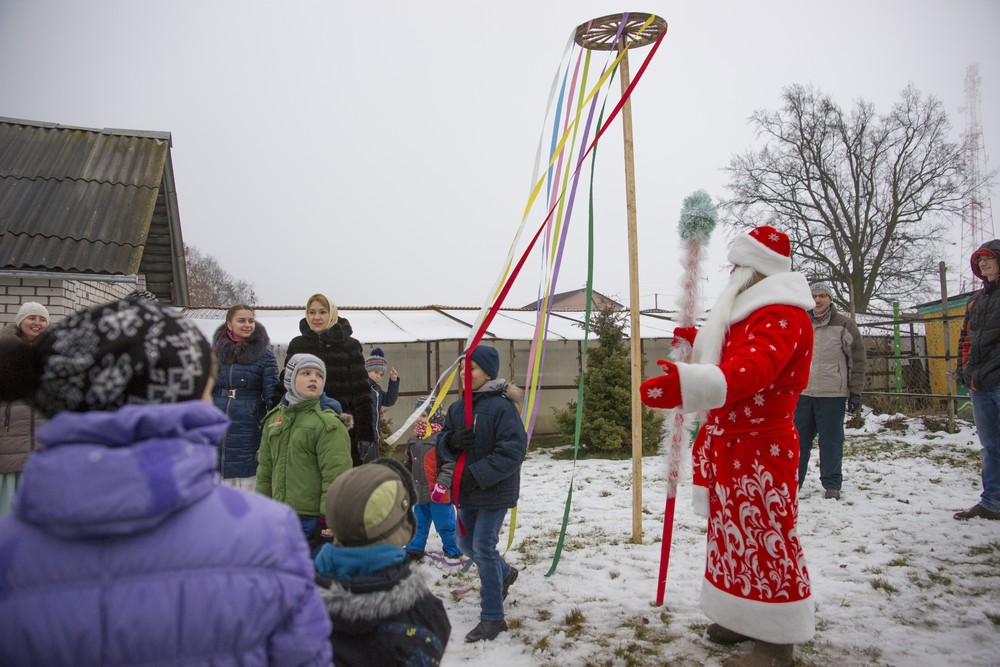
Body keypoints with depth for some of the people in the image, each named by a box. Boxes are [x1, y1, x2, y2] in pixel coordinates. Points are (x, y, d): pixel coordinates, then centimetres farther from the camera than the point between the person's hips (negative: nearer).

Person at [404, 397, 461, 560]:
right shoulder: (414, 439, 7)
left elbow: (450, 464, -20)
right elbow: (409, 464, 18)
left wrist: (441, 485, -24)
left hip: (438, 493, -6)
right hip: (420, 491, 7)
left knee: (444, 523, 9)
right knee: (420, 522, 21)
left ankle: (452, 549, 28)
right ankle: (415, 548, 34)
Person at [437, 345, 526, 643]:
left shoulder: (502, 406, -17)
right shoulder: (457, 408, 6)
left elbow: (513, 450, -23)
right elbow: (441, 446, 7)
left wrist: (478, 475, -27)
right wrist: (452, 441, -17)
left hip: (495, 491, -8)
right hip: (466, 491, 8)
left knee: (483, 549, -7)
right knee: (466, 543, 20)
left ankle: (492, 617, 9)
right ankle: (504, 573, 48)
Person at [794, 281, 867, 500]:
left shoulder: (844, 325, -1)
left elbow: (858, 360, 0)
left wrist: (855, 392, -4)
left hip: (832, 395, -3)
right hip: (801, 393, 4)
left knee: (831, 441, 3)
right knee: (798, 439, 8)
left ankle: (832, 485, 16)